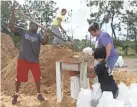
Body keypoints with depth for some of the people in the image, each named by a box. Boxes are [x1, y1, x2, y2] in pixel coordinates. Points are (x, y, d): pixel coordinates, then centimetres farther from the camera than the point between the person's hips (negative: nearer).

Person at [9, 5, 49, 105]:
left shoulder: (38, 36, 9)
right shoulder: (22, 32, 3)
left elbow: (45, 42, -5)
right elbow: (11, 26, -4)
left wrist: (46, 34, -24)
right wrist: (13, 14, -14)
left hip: (34, 60, 2)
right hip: (23, 59, -2)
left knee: (37, 77, 7)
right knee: (19, 78, 7)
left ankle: (39, 94, 26)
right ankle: (16, 94, 26)